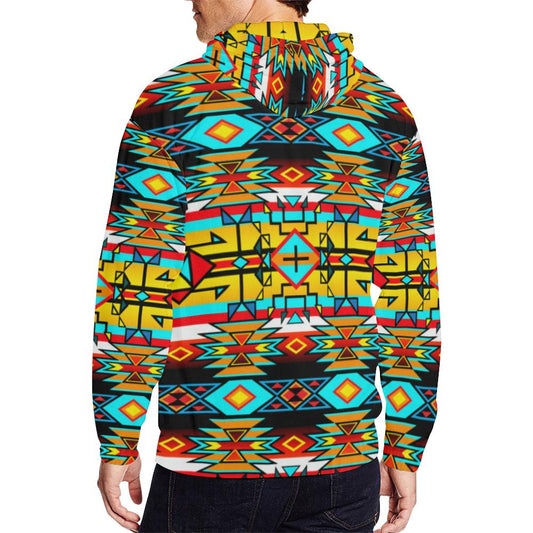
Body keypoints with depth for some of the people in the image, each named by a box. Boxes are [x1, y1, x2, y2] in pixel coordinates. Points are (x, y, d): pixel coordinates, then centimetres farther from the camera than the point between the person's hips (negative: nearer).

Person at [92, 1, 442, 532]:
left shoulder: (171, 101, -6)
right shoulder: (387, 111, 3)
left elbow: (132, 290, -8)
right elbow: (413, 301, 2)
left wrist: (118, 449, 2)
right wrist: (404, 455, 9)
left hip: (210, 464, -2)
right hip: (345, 461, 3)